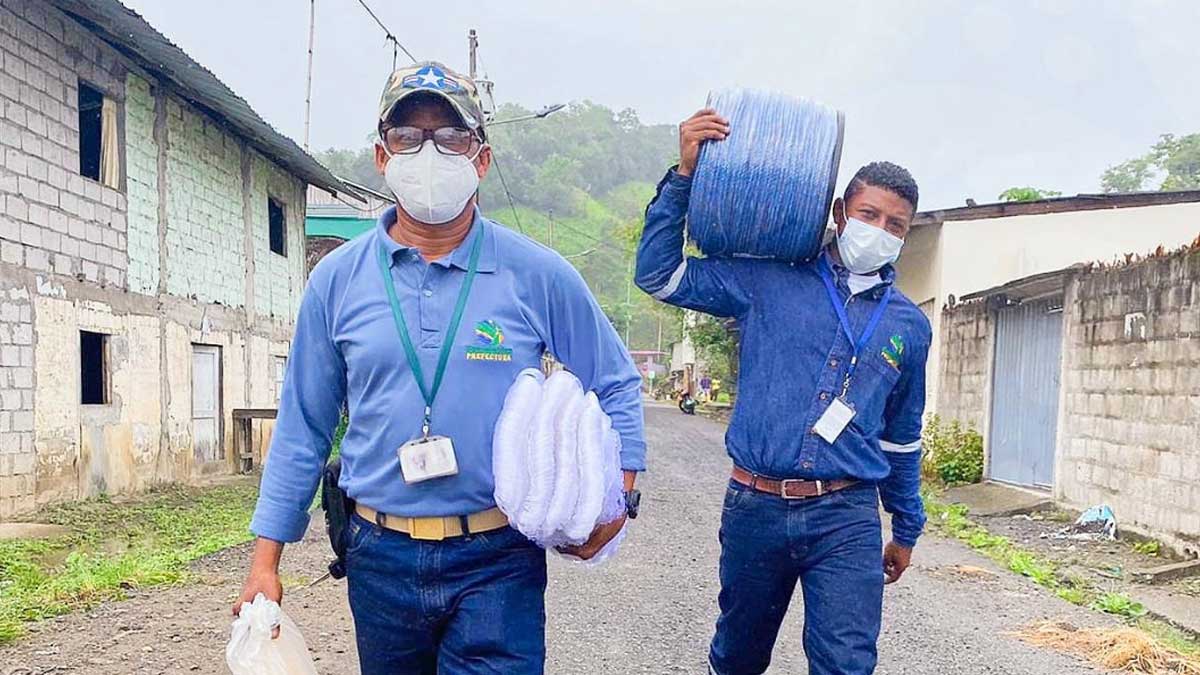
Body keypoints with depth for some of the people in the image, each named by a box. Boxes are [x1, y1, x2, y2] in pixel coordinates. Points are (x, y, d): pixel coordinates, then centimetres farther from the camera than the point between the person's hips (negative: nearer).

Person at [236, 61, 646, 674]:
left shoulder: (538, 275, -4)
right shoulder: (337, 280, 1)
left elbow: (616, 387, 6)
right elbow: (303, 428, 6)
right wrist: (266, 558, 5)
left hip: (497, 562, -2)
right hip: (380, 558, 3)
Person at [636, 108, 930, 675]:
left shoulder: (908, 325, 9)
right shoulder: (768, 281, 0)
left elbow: (902, 437, 18)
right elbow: (659, 275, -4)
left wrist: (906, 529, 24)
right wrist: (684, 176, -13)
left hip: (846, 520, 1)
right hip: (755, 506, -1)